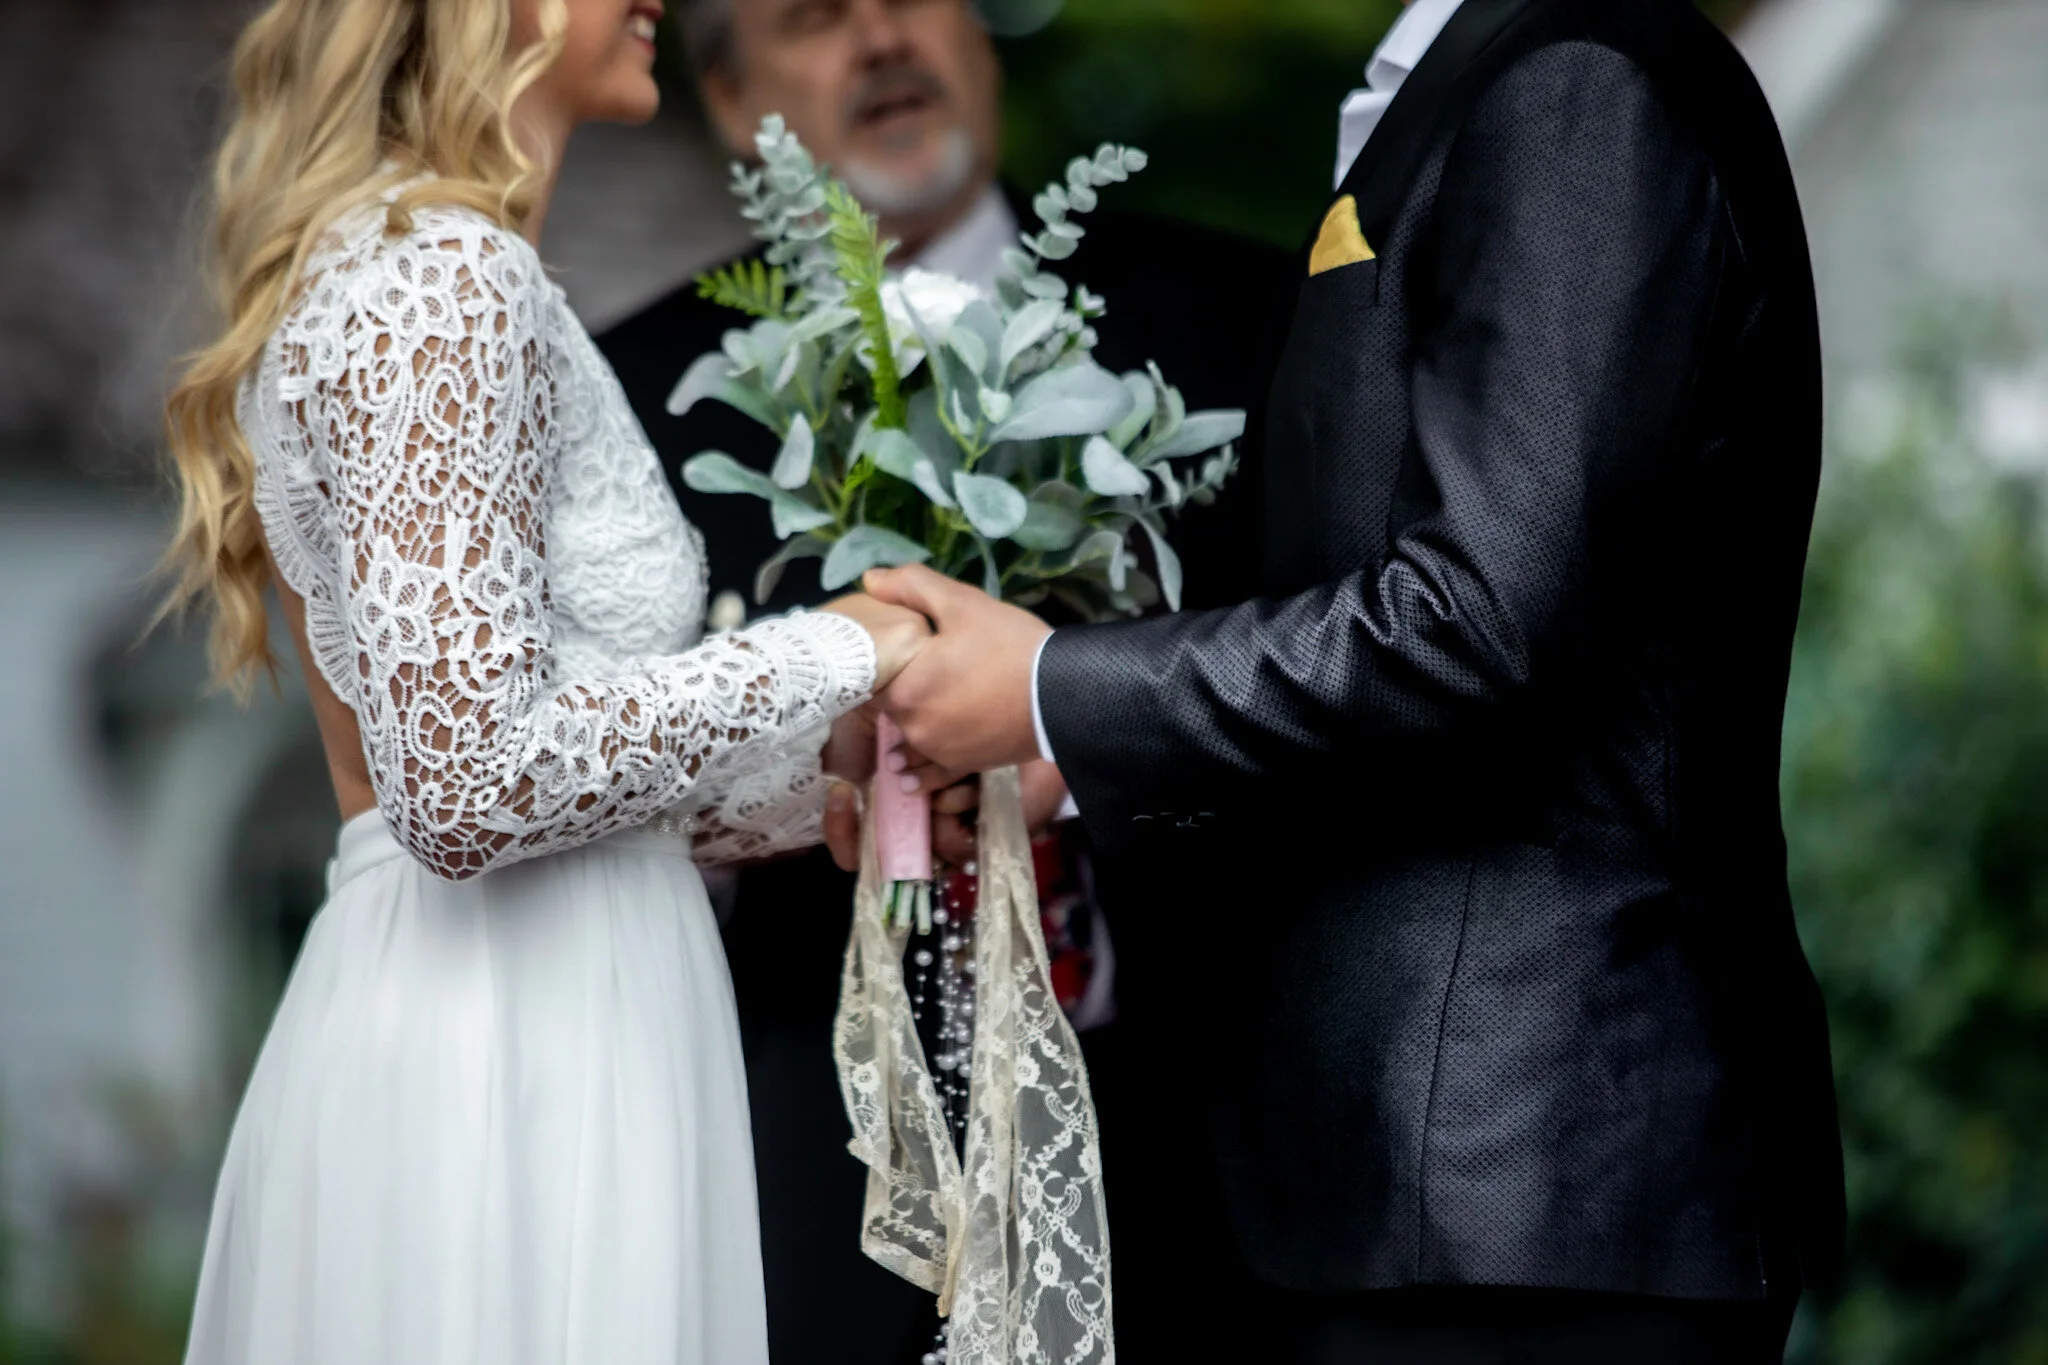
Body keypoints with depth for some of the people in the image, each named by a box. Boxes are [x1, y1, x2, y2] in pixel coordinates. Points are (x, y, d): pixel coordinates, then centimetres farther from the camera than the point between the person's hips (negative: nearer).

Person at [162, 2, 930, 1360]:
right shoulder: (441, 276, -13)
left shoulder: (407, 263, 17)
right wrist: (824, 660, -11)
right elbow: (463, 786, -21)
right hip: (513, 1042, -9)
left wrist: (838, 779, 18)